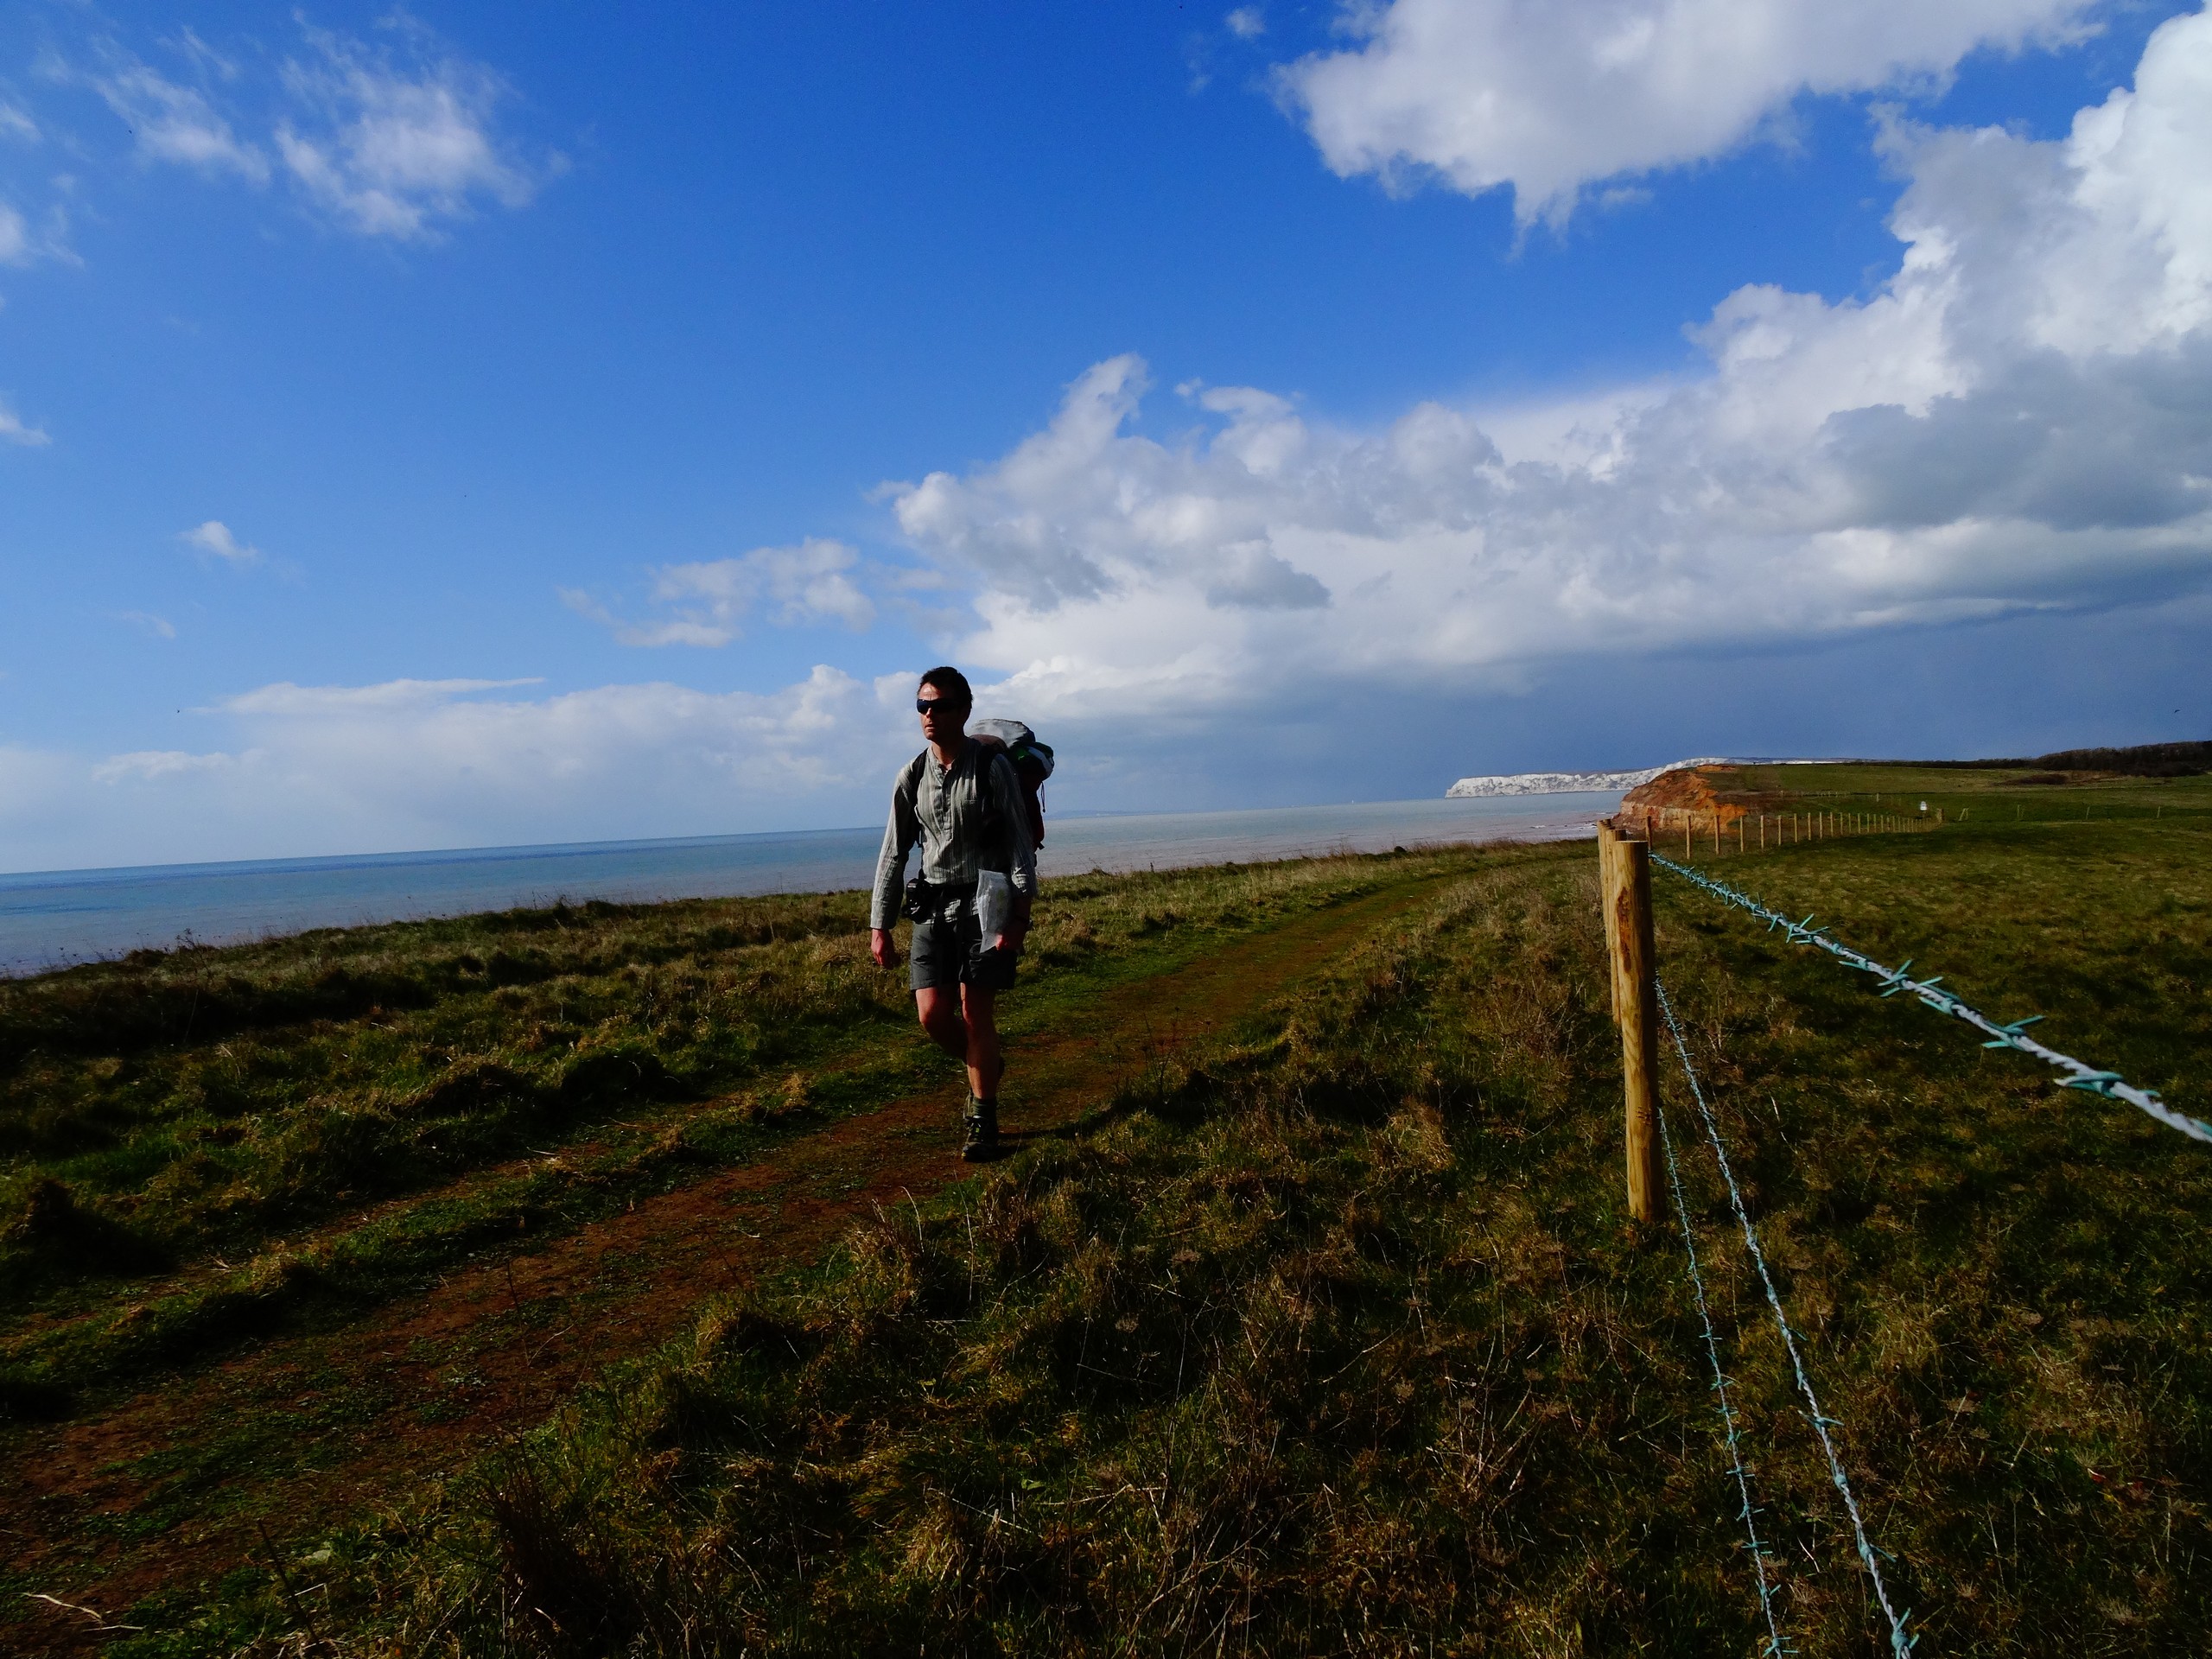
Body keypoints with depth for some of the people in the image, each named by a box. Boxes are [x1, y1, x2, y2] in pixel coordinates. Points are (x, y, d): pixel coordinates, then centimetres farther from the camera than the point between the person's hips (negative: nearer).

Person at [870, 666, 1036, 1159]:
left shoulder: (992, 767, -7)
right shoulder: (912, 775, 6)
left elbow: (1020, 845, -8)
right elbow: (893, 853, 10)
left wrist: (1019, 917, -17)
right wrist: (879, 927, 6)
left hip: (985, 901, -4)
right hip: (932, 905, 4)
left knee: (976, 1012, -7)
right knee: (933, 1016, -2)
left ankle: (982, 1123, 9)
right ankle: (986, 1065, 30)